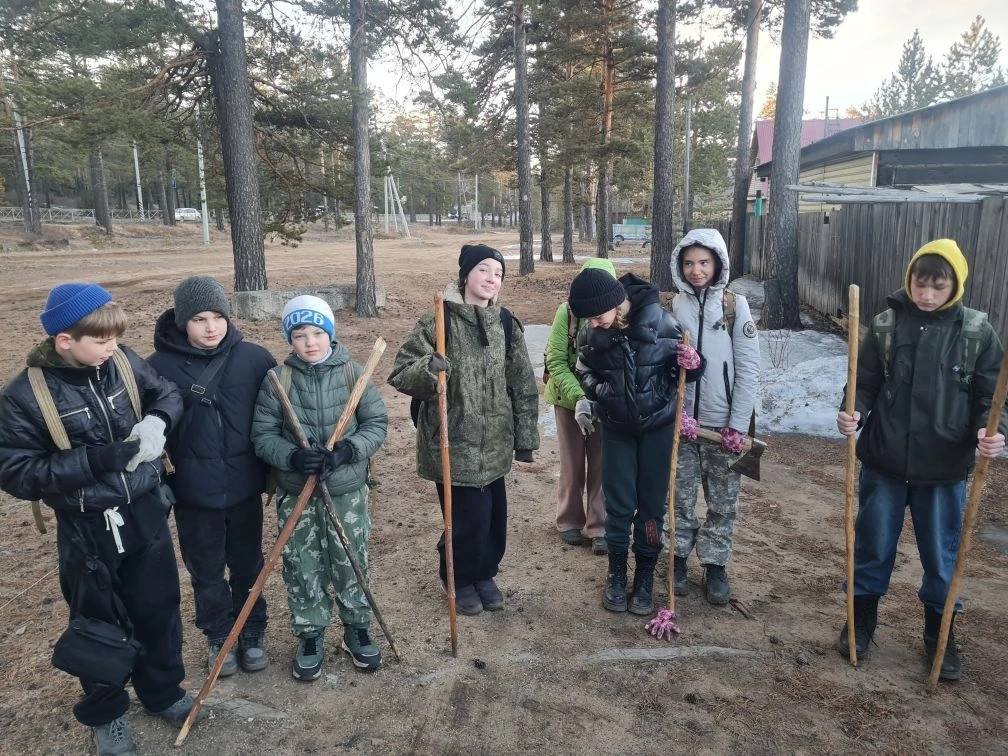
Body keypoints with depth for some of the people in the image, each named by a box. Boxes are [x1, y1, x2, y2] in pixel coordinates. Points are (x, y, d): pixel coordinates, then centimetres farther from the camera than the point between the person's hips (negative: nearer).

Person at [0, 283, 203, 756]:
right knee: (100, 624, 15)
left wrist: (157, 420, -15)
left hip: (145, 513, 3)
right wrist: (96, 458, -28)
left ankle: (163, 692, 42)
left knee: (159, 609, 18)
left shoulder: (125, 364, -7)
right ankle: (105, 713, 40)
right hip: (87, 530, -3)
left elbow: (169, 394, 8)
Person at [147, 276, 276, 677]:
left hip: (244, 485, 0)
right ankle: (219, 636, 37)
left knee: (247, 565, 16)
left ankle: (252, 632, 37)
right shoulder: (160, 366, -8)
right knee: (205, 570, 16)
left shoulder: (254, 358, -7)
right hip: (192, 491, 0)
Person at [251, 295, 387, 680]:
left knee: (352, 564, 13)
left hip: (347, 491, 0)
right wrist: (293, 456, -23)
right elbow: (263, 436, -4)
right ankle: (311, 636, 31)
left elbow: (376, 424, -4)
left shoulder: (353, 373, -6)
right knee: (303, 569, 11)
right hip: (296, 494, 0)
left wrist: (347, 451, -20)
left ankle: (357, 629, 34)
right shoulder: (277, 380, -6)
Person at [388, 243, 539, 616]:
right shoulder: (437, 321, -9)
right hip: (453, 443, -4)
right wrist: (427, 368, -31)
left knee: (494, 516, 12)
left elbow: (524, 386, 8)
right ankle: (460, 579, 27)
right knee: (469, 517, -1)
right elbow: (400, 373, -9)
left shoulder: (506, 324, 4)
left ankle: (484, 575, 38)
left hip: (494, 444, 5)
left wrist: (525, 439, 8)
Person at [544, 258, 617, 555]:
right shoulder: (567, 312, -15)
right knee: (572, 464, 12)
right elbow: (555, 361, -15)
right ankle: (570, 521, 29)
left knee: (601, 466, 6)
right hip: (569, 399, 0)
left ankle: (600, 528, 20)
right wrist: (579, 397, -27)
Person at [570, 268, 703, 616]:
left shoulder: (659, 320, -18)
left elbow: (685, 368, -6)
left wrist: (692, 363, -27)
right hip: (616, 428, 2)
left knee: (652, 503, 9)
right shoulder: (592, 334, -9)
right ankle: (617, 573, 27)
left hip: (658, 424, -2)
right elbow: (584, 370, 10)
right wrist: (595, 387, -9)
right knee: (619, 505, 7)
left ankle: (645, 576, 26)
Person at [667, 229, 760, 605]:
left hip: (723, 422, 0)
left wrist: (738, 424, -9)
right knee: (680, 496, 10)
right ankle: (679, 558, 28)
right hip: (681, 420, 1)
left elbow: (748, 369, -5)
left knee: (723, 501, 9)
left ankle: (716, 565, 25)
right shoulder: (671, 307, 0)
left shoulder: (735, 305, -3)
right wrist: (675, 410, -11)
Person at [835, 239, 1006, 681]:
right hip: (884, 463, 0)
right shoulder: (886, 325, -3)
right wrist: (854, 413, -20)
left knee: (942, 557, 15)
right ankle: (861, 621, 34)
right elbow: (865, 384, 0)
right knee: (872, 548, 14)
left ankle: (940, 636, 36)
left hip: (944, 469, 0)